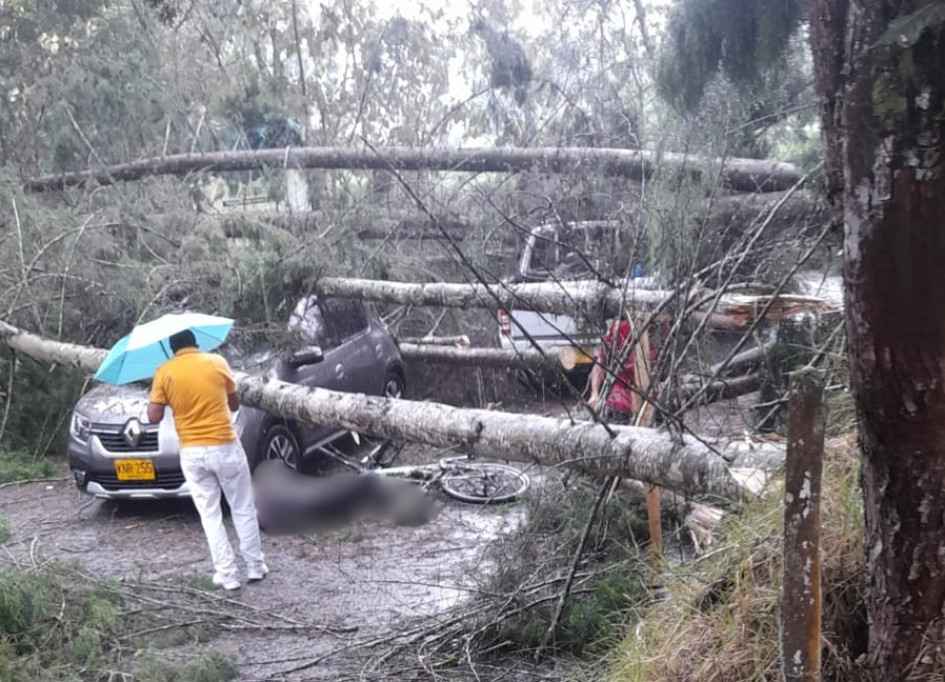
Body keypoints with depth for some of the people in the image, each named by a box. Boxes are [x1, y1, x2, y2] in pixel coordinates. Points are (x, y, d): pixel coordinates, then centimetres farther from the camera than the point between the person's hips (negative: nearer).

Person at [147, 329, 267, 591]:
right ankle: (255, 566, 20)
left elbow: (154, 416, -3)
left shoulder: (164, 372, -1)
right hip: (225, 447, 0)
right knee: (243, 509, 13)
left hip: (191, 453, 1)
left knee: (210, 515, 10)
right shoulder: (217, 362, 0)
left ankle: (227, 574, 10)